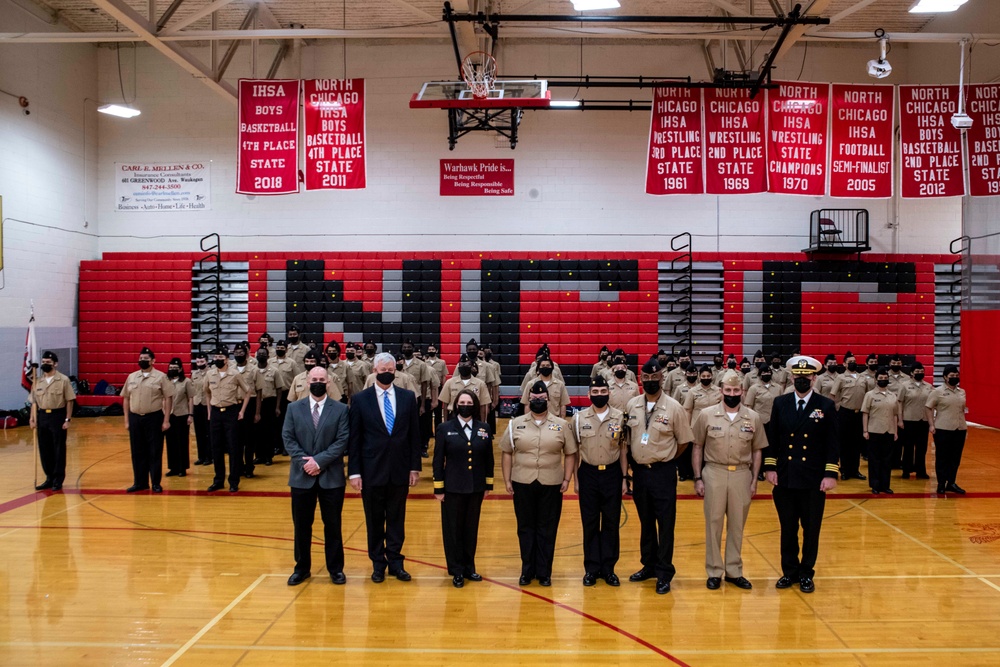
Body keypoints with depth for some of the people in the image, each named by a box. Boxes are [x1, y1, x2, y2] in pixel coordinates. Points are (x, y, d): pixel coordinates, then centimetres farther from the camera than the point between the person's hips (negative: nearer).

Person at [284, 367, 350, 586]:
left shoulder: (340, 409, 0)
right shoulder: (294, 408, 6)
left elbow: (343, 441, -7)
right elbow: (288, 438, 0)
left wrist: (319, 460, -15)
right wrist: (304, 461, -13)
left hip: (331, 476, -1)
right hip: (301, 476, 2)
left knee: (332, 525, 6)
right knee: (301, 525, 8)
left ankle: (335, 568, 16)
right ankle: (302, 568, 20)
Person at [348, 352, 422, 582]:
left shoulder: (408, 398, 3)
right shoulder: (360, 399, -1)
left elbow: (415, 435, 5)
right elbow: (354, 439, -1)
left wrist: (415, 467, 2)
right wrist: (354, 472, -5)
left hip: (400, 470, 1)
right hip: (372, 470, -1)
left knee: (397, 520, 9)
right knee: (374, 521, 8)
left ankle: (395, 562, 19)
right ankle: (378, 563, 20)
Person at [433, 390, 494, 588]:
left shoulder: (484, 428, 3)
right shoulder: (445, 429, -3)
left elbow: (489, 458, 8)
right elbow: (438, 460, -3)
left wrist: (488, 484, 7)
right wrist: (438, 488, -5)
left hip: (476, 488, 2)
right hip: (453, 488, -2)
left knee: (472, 529, 10)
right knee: (453, 529, 4)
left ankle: (469, 567, 23)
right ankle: (456, 571, 14)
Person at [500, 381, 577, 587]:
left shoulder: (560, 425, 2)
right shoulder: (516, 424, 3)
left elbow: (570, 454, 5)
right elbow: (506, 453, 5)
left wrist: (566, 479, -2)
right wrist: (507, 480, 1)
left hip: (551, 485, 0)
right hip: (522, 484, 1)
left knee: (547, 529, 5)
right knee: (525, 528, 9)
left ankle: (544, 572, 16)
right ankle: (527, 570, 20)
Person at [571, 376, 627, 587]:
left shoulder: (619, 417, -1)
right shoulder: (579, 418, -1)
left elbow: (623, 450, 4)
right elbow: (575, 451, 4)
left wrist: (624, 478, 1)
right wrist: (575, 479, 2)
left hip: (612, 473, 0)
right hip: (588, 473, 0)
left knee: (611, 522, 5)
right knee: (590, 523, 5)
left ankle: (608, 568, 15)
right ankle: (591, 568, 15)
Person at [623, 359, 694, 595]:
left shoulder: (674, 408, -9)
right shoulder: (631, 406, 1)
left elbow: (684, 441, -1)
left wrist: (664, 459, 3)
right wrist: (635, 460, 10)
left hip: (663, 471, -4)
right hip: (639, 470, 4)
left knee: (665, 523, 1)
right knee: (645, 522, 15)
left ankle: (664, 573, 9)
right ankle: (649, 565, 28)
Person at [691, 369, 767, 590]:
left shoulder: (753, 418, 1)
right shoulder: (706, 415, -3)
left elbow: (757, 451, 8)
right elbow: (697, 447, 3)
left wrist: (754, 479, 3)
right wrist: (698, 478, -1)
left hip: (742, 474, 1)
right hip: (714, 473, -1)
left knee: (737, 524, 9)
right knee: (713, 523, 5)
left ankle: (734, 571, 21)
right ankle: (714, 572, 15)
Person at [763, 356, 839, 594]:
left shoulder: (826, 406, -1)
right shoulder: (780, 403, 4)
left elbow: (833, 443, -2)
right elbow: (772, 438, 7)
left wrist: (831, 474, -9)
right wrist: (770, 467, 0)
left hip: (814, 481, -1)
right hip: (784, 478, 2)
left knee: (811, 530, 7)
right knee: (787, 529, 10)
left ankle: (806, 574, 20)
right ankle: (789, 572, 23)